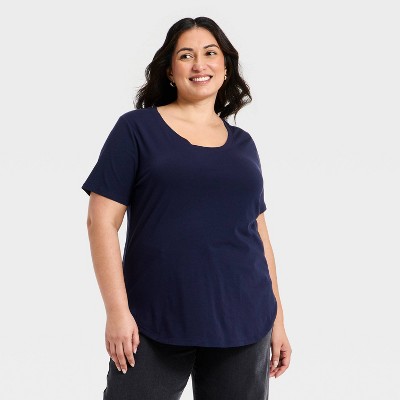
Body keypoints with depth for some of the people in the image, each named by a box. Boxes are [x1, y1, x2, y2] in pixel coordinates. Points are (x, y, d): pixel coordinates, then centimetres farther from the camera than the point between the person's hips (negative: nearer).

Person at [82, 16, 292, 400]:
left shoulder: (242, 143, 13)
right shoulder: (137, 128, 0)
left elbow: (258, 232, 16)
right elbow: (102, 221, -4)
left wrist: (277, 319, 13)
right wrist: (117, 310, -11)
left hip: (243, 326, 4)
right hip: (154, 325, -3)